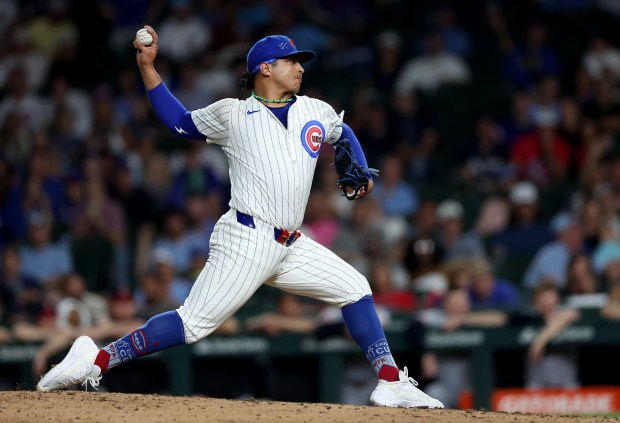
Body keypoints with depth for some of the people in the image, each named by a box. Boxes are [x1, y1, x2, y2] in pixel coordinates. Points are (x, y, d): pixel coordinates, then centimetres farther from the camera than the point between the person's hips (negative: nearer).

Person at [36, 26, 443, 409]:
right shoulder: (231, 114, 4)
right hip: (246, 242, -6)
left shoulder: (316, 112, 15)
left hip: (290, 247, 6)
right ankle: (97, 360, -15)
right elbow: (180, 121, 17)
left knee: (355, 290, 3)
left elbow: (345, 134, 35)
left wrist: (361, 174, 16)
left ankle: (391, 383, 7)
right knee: (194, 322, -15)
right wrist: (147, 67, 10)